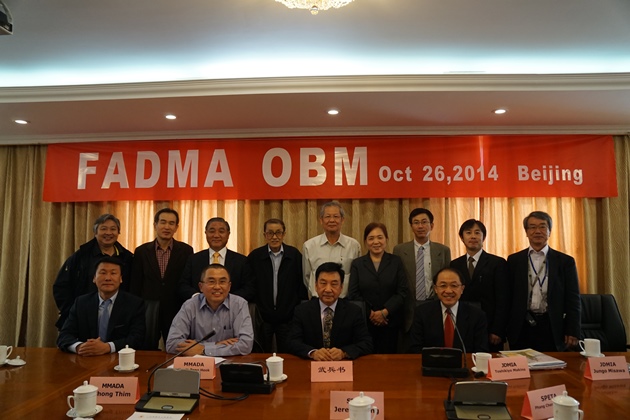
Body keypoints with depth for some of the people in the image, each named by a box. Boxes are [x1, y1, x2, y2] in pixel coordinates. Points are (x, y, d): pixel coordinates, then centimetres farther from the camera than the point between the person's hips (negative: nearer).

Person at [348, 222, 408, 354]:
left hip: (390, 322, 0)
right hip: (364, 323, 0)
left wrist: (384, 312, -12)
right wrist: (370, 313, -10)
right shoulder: (357, 264, 6)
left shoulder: (396, 261, 6)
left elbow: (402, 292, -1)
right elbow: (353, 294, 0)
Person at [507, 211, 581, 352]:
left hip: (553, 329, 0)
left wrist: (573, 332, -4)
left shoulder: (565, 261, 4)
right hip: (521, 329, 0)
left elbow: (573, 299, 2)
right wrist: (503, 329, 3)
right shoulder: (514, 260, 5)